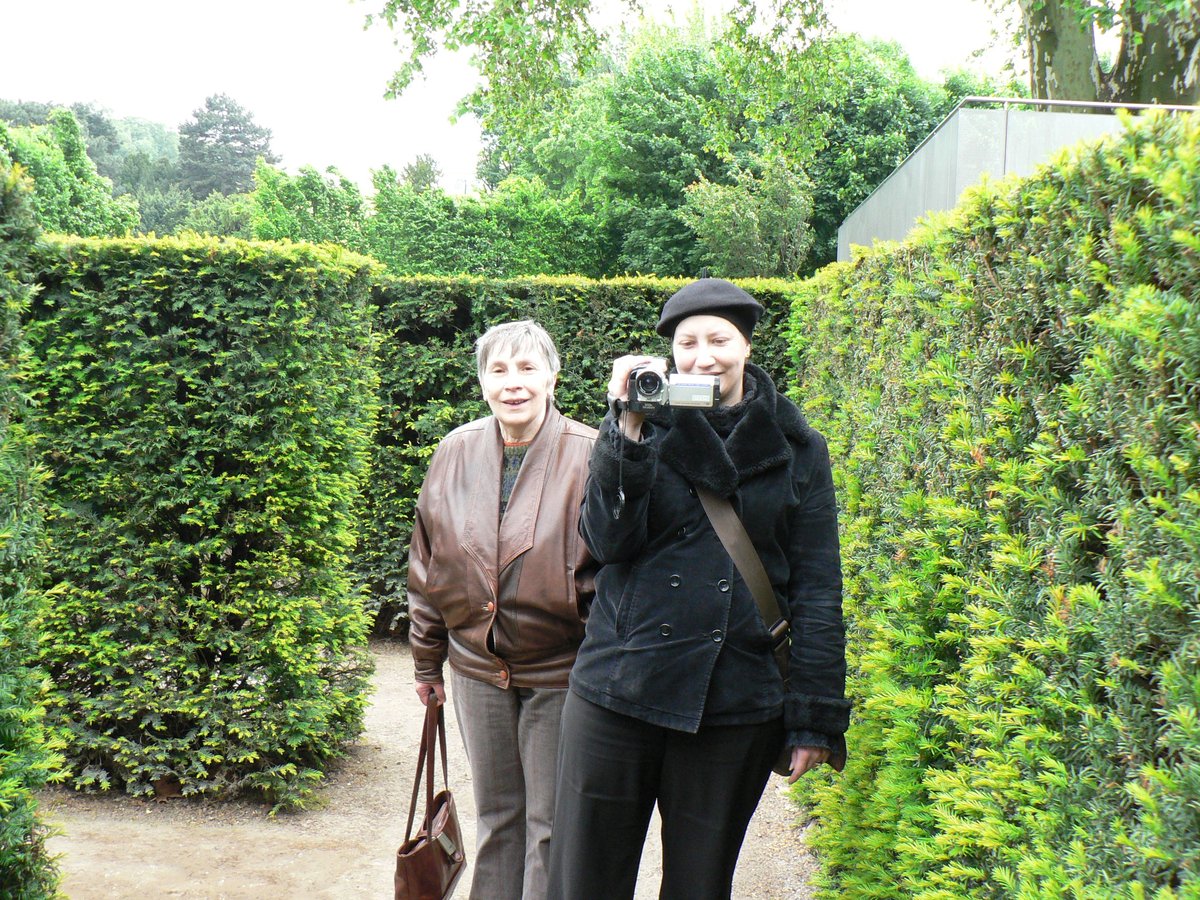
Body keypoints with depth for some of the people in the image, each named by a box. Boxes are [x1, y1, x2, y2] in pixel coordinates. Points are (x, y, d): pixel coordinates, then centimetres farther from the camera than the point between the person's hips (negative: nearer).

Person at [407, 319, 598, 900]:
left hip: (560, 675, -4)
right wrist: (427, 661, 13)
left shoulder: (587, 455, -12)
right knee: (496, 817, 18)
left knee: (551, 828, 7)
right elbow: (427, 565, 9)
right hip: (478, 669, 4)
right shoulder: (455, 453, 1)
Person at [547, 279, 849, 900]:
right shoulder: (646, 426, 3)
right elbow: (607, 542, -8)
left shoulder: (797, 450, 3)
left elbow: (817, 588, 2)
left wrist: (815, 718, -1)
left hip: (737, 705, 0)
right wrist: (629, 430, -18)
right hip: (619, 691, 0)